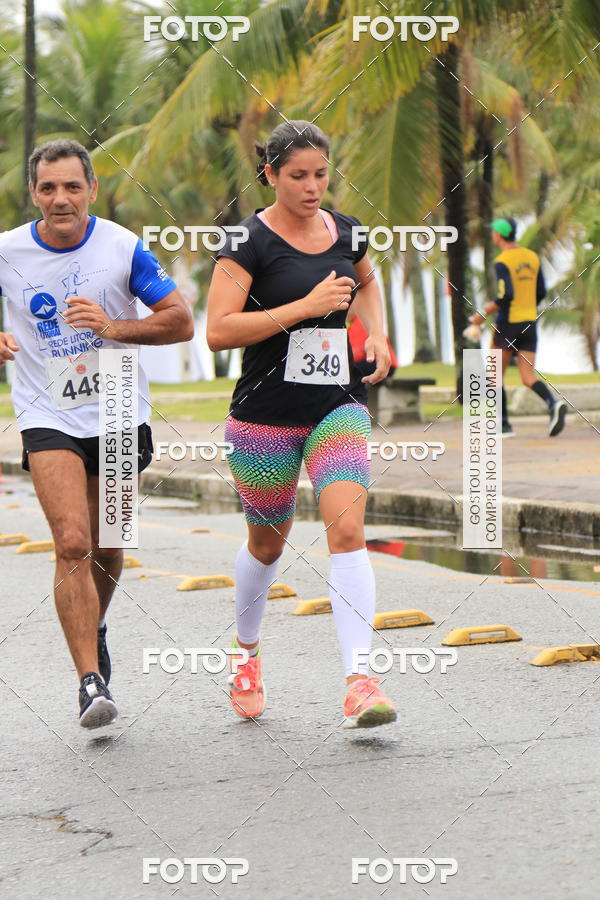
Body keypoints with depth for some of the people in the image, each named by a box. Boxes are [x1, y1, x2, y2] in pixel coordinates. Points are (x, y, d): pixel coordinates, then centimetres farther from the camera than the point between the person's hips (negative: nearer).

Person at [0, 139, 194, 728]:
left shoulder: (123, 247, -7)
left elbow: (181, 322, -5)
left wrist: (114, 327, -20)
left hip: (119, 413, 1)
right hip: (49, 418, -1)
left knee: (106, 549, 15)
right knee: (72, 545, -18)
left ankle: (93, 629, 46)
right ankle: (91, 680, -17)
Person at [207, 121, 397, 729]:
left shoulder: (345, 232, 7)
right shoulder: (248, 241, -9)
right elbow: (217, 331, -19)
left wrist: (375, 332, 12)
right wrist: (306, 307, -20)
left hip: (339, 405, 3)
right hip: (266, 413, -3)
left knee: (347, 529, -16)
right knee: (268, 542, 12)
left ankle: (359, 682, -21)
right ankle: (247, 648, 41)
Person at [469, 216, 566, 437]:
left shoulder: (502, 262, -12)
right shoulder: (532, 257, 9)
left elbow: (505, 296, -22)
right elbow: (541, 293, 13)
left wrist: (483, 313, -11)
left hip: (508, 323, -6)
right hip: (530, 323, 6)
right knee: (529, 377, 2)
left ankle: (503, 425, 9)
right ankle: (554, 404, -27)